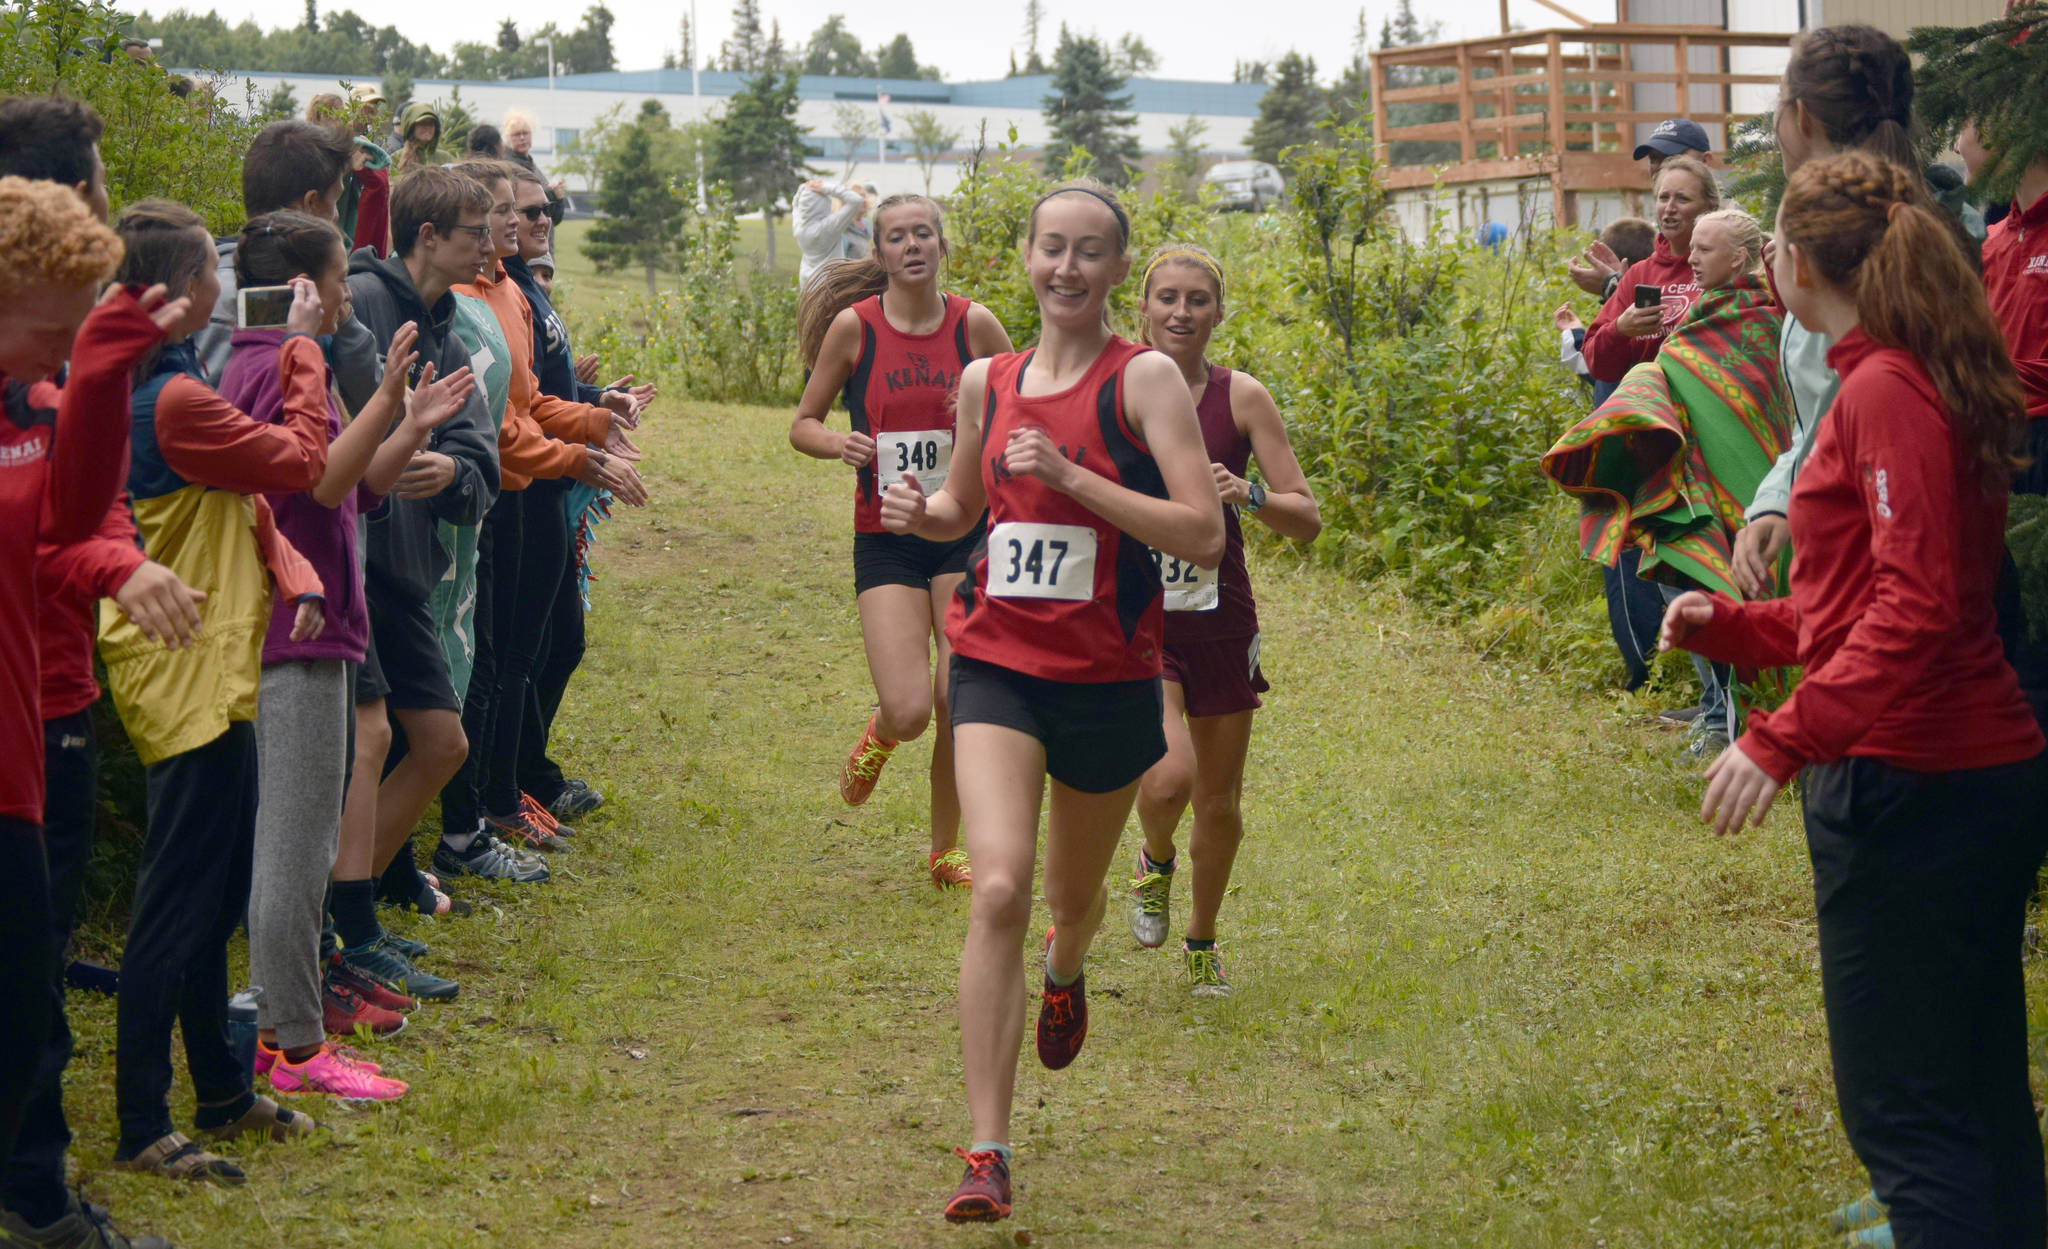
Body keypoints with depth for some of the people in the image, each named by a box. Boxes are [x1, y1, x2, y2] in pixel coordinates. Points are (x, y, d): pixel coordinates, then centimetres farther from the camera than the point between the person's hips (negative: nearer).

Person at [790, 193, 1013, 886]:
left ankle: (944, 850, 22)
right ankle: (880, 729, 26)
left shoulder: (975, 324, -1)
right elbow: (802, 424, 5)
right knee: (910, 710, -14)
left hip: (964, 533, 1)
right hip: (885, 541, -1)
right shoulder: (853, 325, -3)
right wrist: (839, 444, -16)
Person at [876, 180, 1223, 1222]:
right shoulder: (986, 380, 5)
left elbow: (1205, 535, -17)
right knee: (998, 891, -18)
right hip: (997, 667, 1)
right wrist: (919, 512, -1)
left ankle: (1066, 973, 60)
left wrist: (1072, 477, -23)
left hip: (1108, 679, -1)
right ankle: (987, 1155, -15)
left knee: (1074, 893, 20)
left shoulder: (1144, 378, -8)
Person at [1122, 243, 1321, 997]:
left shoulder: (1241, 397, -3)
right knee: (1169, 775, -24)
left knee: (1219, 804, 10)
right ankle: (1155, 862, 13)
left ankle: (1201, 943, 36)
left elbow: (1307, 521, -5)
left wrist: (1248, 495, -23)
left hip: (1220, 623, 2)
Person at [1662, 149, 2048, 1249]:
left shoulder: (1884, 392, -16)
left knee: (1902, 1111, -3)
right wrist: (1733, 626, 20)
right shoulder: (1932, 382, 15)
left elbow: (1914, 610, -25)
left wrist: (1785, 739, -26)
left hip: (1908, 786, -10)